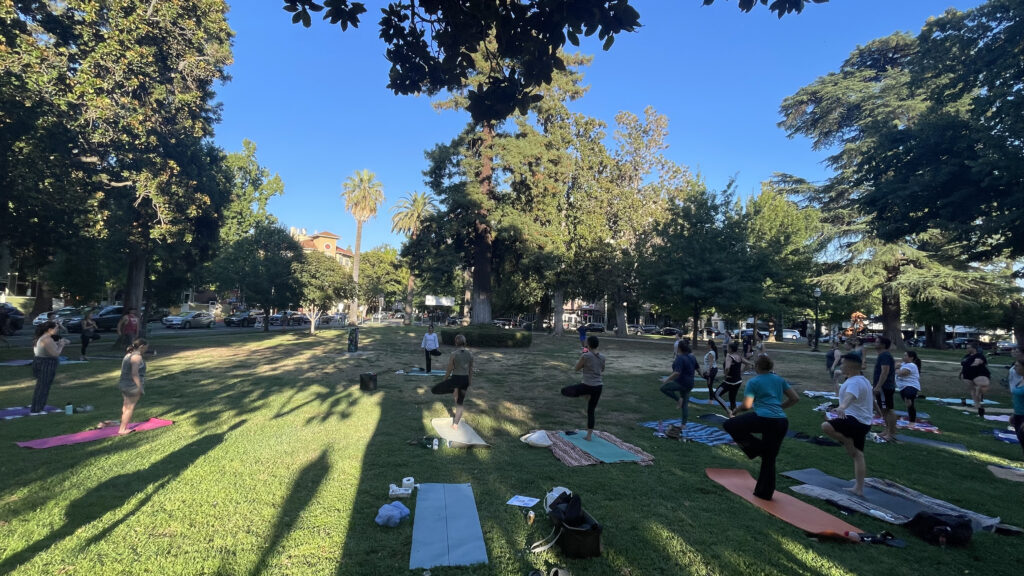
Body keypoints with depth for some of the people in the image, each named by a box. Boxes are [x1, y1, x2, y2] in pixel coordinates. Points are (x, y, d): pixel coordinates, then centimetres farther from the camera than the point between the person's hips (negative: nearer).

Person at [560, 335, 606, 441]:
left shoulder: (585, 356, -13)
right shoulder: (602, 357, 5)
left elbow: (576, 369, 0)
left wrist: (577, 363, 17)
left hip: (587, 386, -6)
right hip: (598, 386, 6)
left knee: (564, 391, 10)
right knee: (591, 411, 15)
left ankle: (587, 395, 1)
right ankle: (589, 435, 16)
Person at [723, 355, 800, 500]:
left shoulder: (754, 382, 0)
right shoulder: (779, 379, 15)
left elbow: (747, 405, -6)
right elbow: (795, 398, 16)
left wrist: (734, 412, 12)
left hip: (764, 419, -7)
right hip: (781, 423, 7)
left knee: (729, 425, 5)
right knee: (769, 459, 17)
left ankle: (755, 447, 0)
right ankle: (764, 492, 24)